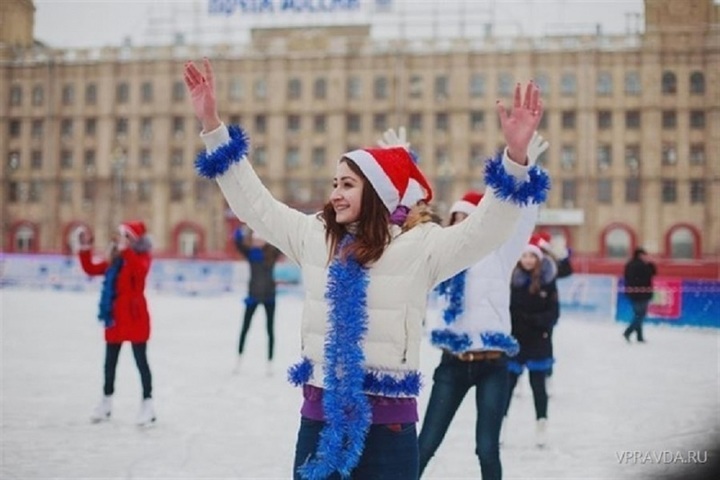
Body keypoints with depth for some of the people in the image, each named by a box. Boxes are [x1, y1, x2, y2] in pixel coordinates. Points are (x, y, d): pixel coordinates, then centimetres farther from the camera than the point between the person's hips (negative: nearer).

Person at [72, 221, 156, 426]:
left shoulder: (142, 258, -10)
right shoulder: (114, 260, 10)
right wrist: (84, 248, 2)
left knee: (140, 360, -3)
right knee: (110, 361, 14)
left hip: (135, 317, -7)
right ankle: (106, 402, 25)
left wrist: (125, 248, -39)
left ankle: (147, 404, 1)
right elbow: (91, 269, 12)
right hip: (115, 317, 7)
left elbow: (139, 269, -33)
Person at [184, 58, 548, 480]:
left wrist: (516, 156, -31)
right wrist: (212, 124, 7)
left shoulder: (419, 245, -6)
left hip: (387, 423, -4)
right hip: (320, 414, 4)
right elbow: (253, 201, 11)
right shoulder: (314, 236, 7)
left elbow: (486, 229, -17)